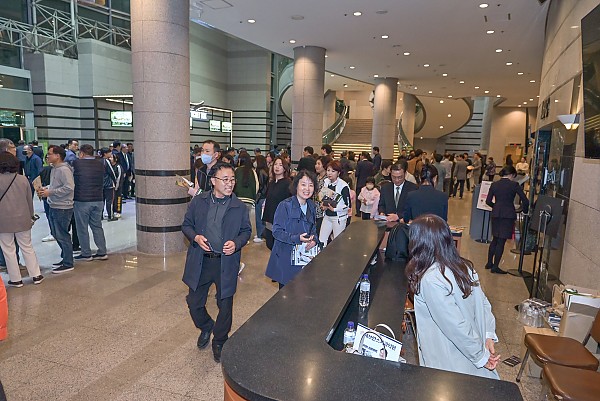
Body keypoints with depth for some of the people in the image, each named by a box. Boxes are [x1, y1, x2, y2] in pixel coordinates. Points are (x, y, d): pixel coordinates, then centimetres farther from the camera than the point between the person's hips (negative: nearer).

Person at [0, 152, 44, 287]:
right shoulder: (23, 179, -3)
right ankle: (36, 275, 17)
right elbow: (30, 200, 4)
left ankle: (16, 279, 15)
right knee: (27, 248, 14)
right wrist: (30, 216, 16)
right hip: (23, 220, 3)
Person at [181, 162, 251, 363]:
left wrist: (236, 243, -15)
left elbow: (246, 231, 5)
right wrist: (195, 237, -14)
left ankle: (219, 342, 34)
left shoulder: (239, 207, -3)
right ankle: (206, 328, 44)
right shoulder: (198, 202, -1)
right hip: (200, 262, 1)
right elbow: (186, 225, 7)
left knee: (225, 305, 9)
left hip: (226, 263, -1)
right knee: (194, 302, 11)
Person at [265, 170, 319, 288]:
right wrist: (297, 239, -27)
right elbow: (277, 231, -16)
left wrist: (314, 240, -5)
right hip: (286, 258, -5)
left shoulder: (312, 206, 7)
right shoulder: (285, 206, -14)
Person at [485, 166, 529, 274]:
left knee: (495, 239, 18)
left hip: (496, 214, 4)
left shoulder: (494, 184, 4)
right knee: (501, 241, 1)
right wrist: (525, 211, 11)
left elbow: (488, 201, 4)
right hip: (508, 215, -4)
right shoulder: (514, 185, -6)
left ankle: (489, 263, 23)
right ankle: (495, 266, 4)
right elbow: (525, 201, -7)